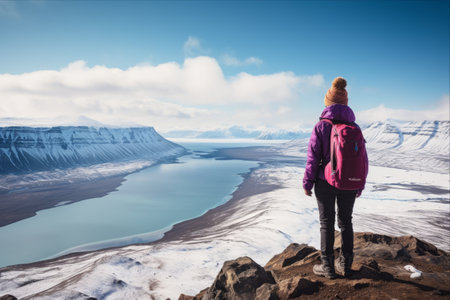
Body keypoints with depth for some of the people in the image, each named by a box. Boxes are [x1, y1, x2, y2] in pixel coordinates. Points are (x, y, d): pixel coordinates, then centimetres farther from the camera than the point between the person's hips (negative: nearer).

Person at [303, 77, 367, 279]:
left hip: (325, 182, -3)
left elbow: (313, 157, -11)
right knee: (346, 221, 16)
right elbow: (363, 159, 2)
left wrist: (307, 183, -2)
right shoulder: (354, 127, 0)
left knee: (327, 223, 8)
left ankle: (327, 266, 15)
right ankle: (345, 264, 25)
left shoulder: (321, 126, -11)